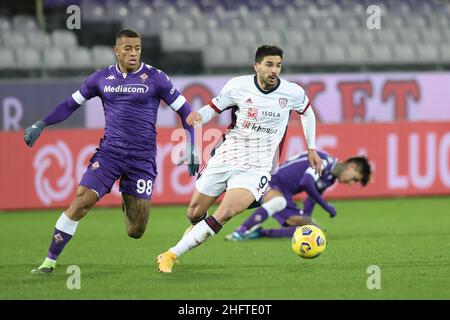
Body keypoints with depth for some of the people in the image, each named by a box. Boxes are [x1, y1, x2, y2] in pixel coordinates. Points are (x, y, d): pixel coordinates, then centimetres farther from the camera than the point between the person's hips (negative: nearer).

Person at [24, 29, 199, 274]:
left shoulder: (155, 78, -3)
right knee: (80, 202, -18)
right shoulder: (101, 78, 4)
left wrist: (192, 149, -5)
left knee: (136, 231, -1)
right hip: (109, 151, 1)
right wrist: (41, 125, 3)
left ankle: (129, 205, 37)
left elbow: (184, 111, 3)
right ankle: (50, 261, -7)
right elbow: (71, 105, 15)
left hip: (142, 159, -1)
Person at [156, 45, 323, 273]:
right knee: (194, 213, 8)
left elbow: (307, 111, 17)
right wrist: (198, 116, -16)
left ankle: (172, 254, -19)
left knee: (225, 213, -25)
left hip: (255, 167, -2)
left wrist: (311, 148, 19)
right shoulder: (238, 86, -5)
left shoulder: (292, 93, -4)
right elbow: (214, 107, 7)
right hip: (225, 158, 2)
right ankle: (199, 229, 49)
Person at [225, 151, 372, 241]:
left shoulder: (331, 179, 17)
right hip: (272, 185, -9)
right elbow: (306, 182, -25)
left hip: (285, 197, 9)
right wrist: (326, 206, -17)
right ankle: (239, 232, -40)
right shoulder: (325, 161, -12)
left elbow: (311, 200, 26)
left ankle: (259, 232, -3)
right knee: (279, 201, -42)